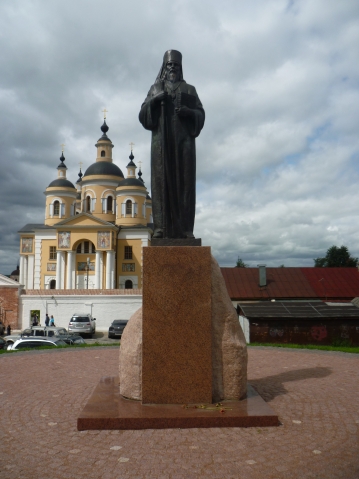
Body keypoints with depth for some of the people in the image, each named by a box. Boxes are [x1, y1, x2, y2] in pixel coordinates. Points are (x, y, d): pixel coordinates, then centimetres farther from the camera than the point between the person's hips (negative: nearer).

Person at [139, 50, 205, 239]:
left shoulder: (189, 89, 19)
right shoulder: (155, 88, 19)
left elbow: (201, 115, 10)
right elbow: (143, 114, 9)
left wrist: (189, 112, -11)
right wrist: (153, 101, -9)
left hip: (183, 140, 0)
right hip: (162, 141, 0)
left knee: (184, 181, -8)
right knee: (161, 181, -9)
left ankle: (185, 229, -10)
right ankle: (161, 227, -12)